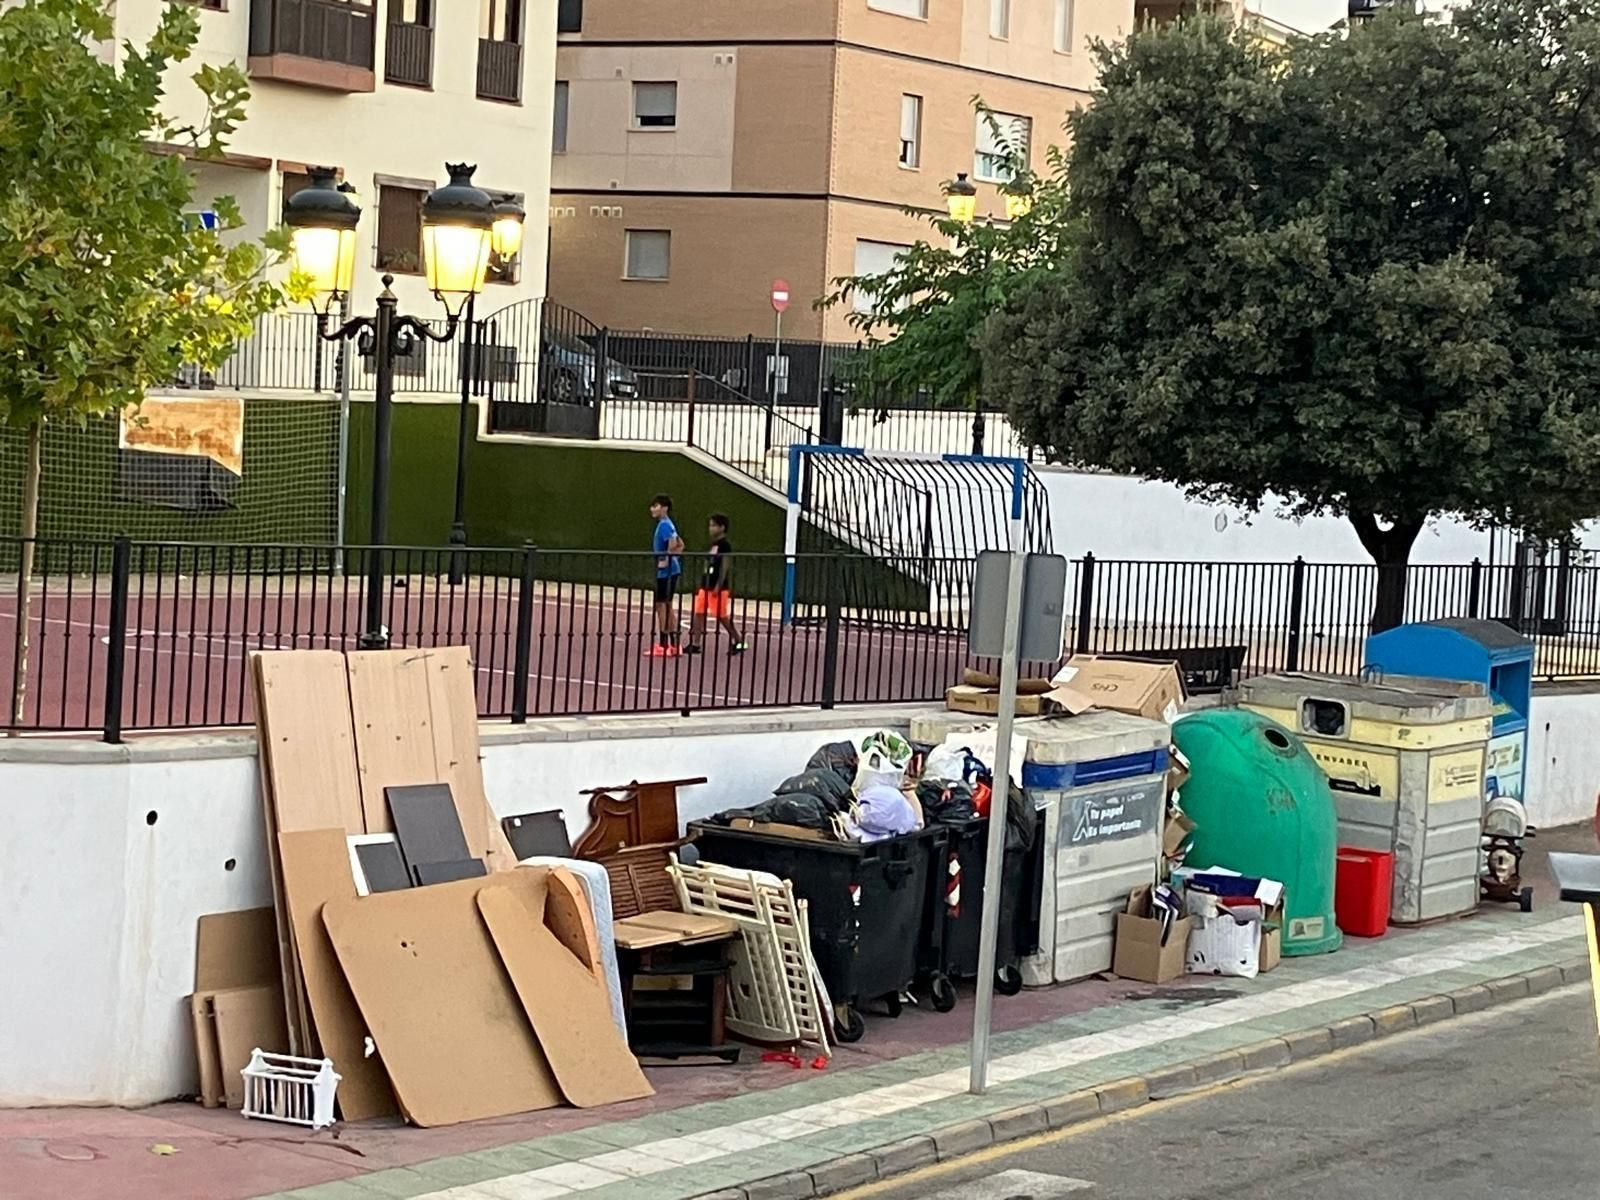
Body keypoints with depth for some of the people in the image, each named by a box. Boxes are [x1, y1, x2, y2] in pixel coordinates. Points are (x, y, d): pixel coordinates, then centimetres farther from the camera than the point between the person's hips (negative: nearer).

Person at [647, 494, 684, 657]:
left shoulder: (664, 525, -14)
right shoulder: (665, 525, 14)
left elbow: (673, 543, -28)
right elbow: (680, 545, 21)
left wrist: (666, 560, -20)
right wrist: (673, 557, 12)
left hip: (666, 571, -10)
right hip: (669, 570, 10)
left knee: (661, 605, -5)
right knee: (666, 606, 13)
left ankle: (663, 645, -3)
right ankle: (672, 645, 16)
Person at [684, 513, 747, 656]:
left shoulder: (725, 545, -11)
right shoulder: (713, 544, 15)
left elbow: (726, 566, -17)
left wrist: (718, 586, -21)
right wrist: (703, 583, 20)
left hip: (718, 588, -9)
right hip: (706, 585, 9)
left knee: (722, 616, -1)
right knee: (699, 613, 2)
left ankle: (738, 642, 12)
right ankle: (696, 644, 4)